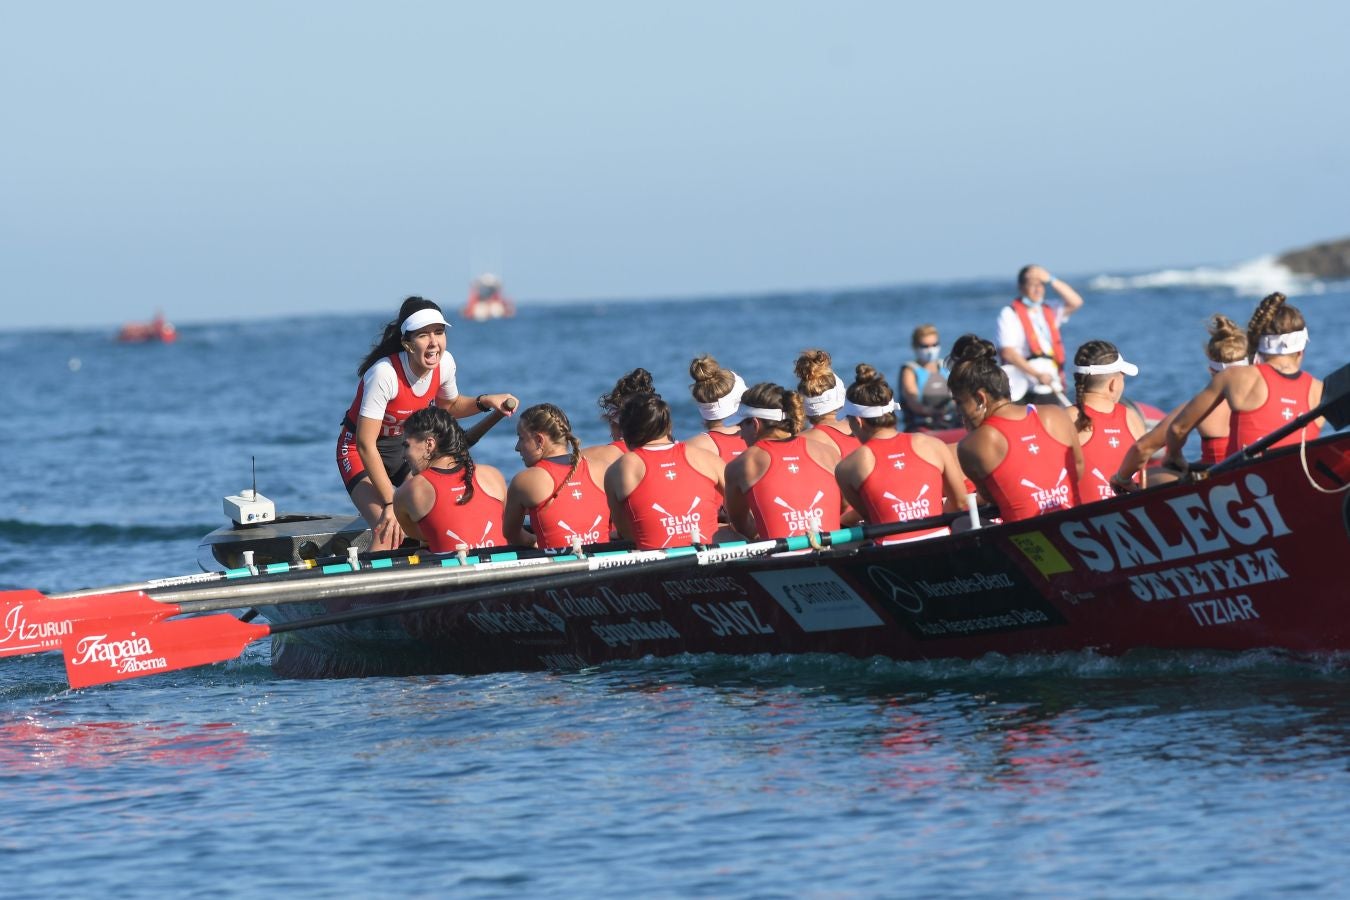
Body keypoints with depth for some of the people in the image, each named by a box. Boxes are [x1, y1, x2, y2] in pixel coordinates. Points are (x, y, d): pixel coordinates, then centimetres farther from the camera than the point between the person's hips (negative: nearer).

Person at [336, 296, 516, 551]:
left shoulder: (444, 363, -14)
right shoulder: (384, 373, -33)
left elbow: (449, 406, 11)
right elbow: (366, 444, -31)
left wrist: (485, 402, -9)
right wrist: (390, 504, -32)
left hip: (405, 444, 6)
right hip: (361, 451, -6)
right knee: (389, 532, -26)